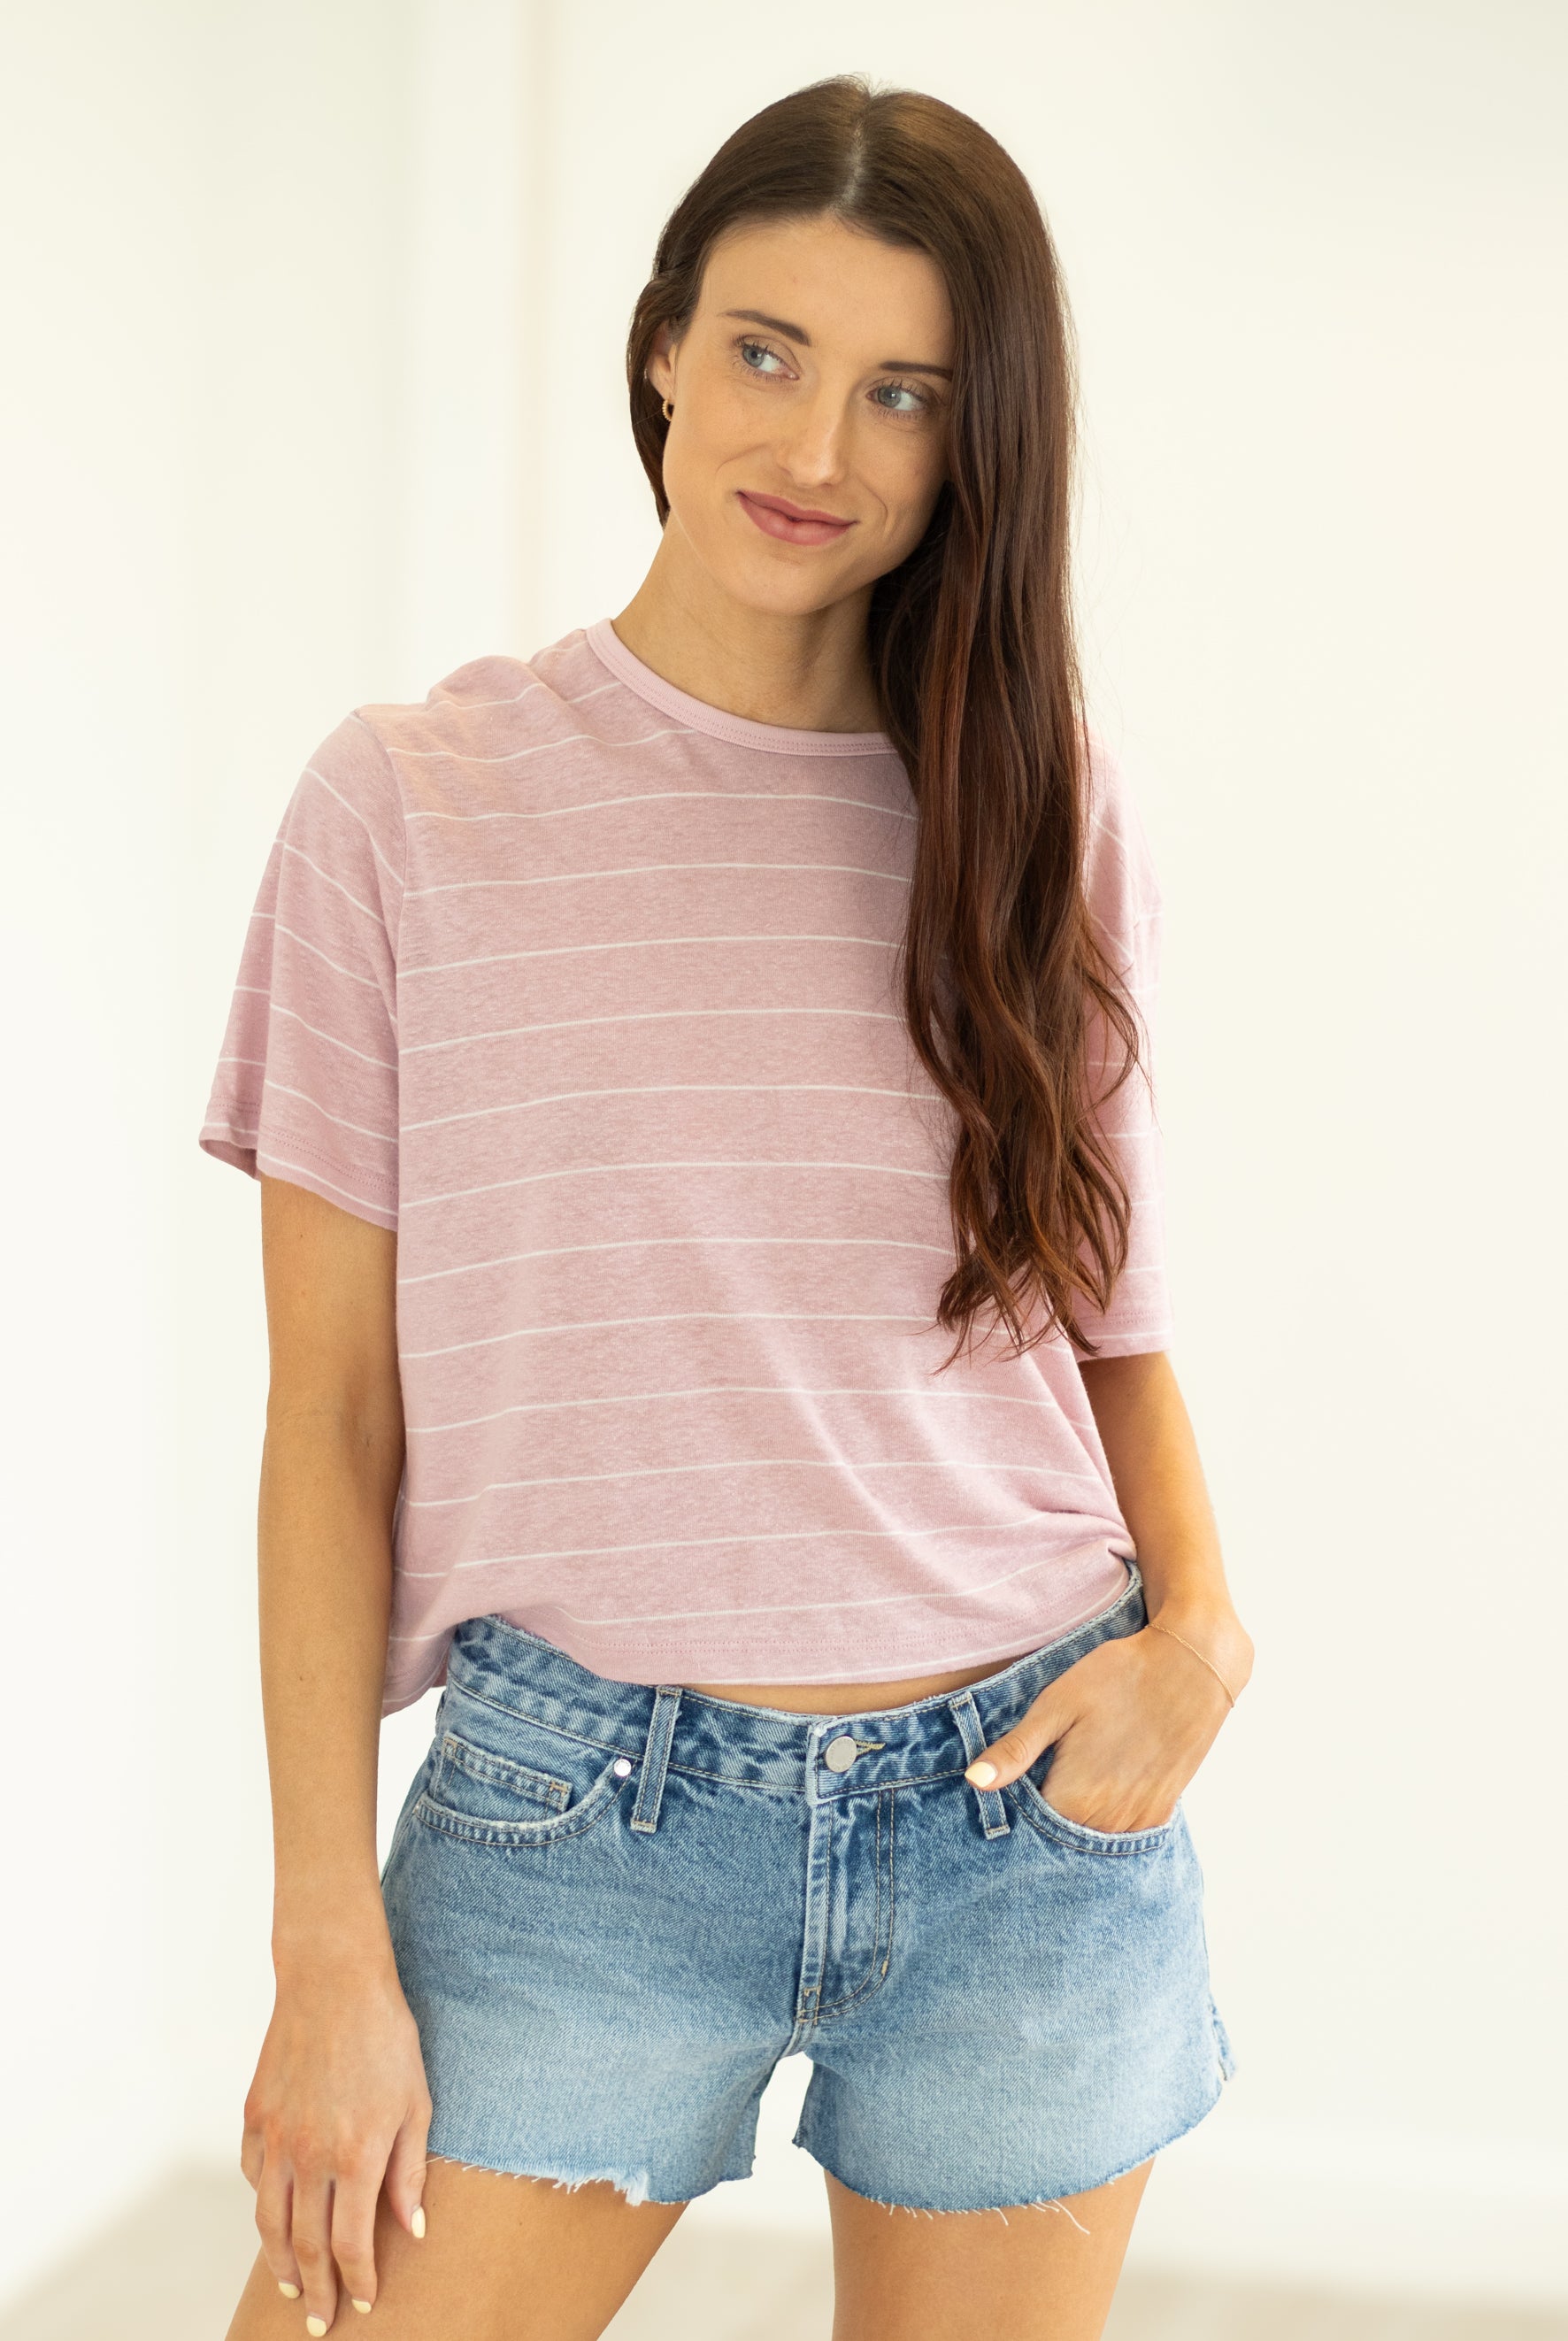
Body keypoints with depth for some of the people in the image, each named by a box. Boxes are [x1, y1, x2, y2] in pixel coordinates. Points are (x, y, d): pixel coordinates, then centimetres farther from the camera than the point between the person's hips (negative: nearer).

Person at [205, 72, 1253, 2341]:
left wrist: (1198, 1616, -6)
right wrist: (330, 1945, -6)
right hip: (582, 1811, -2)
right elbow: (336, 1409, -2)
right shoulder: (413, 803, -2)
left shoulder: (1042, 811, 5)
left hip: (1031, 1815, 2)